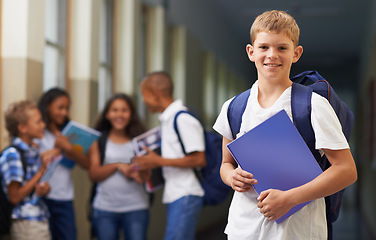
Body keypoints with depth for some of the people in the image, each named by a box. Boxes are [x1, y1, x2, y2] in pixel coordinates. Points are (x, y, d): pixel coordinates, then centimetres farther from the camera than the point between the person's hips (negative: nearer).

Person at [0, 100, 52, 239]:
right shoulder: (12, 154, -14)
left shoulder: (33, 151, 9)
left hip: (40, 219, 8)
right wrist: (41, 172, -17)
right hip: (25, 223, -8)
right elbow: (14, 197, -17)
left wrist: (44, 189, -5)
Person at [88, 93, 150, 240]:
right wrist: (118, 166, -13)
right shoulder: (98, 141, 7)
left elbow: (148, 177, 2)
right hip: (104, 208, 1)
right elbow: (93, 174, -1)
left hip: (135, 208, -1)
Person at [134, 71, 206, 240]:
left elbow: (199, 159, -18)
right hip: (174, 196, 10)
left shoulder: (183, 120, -13)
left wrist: (160, 161, -15)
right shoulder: (167, 120, 17)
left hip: (185, 196, -9)